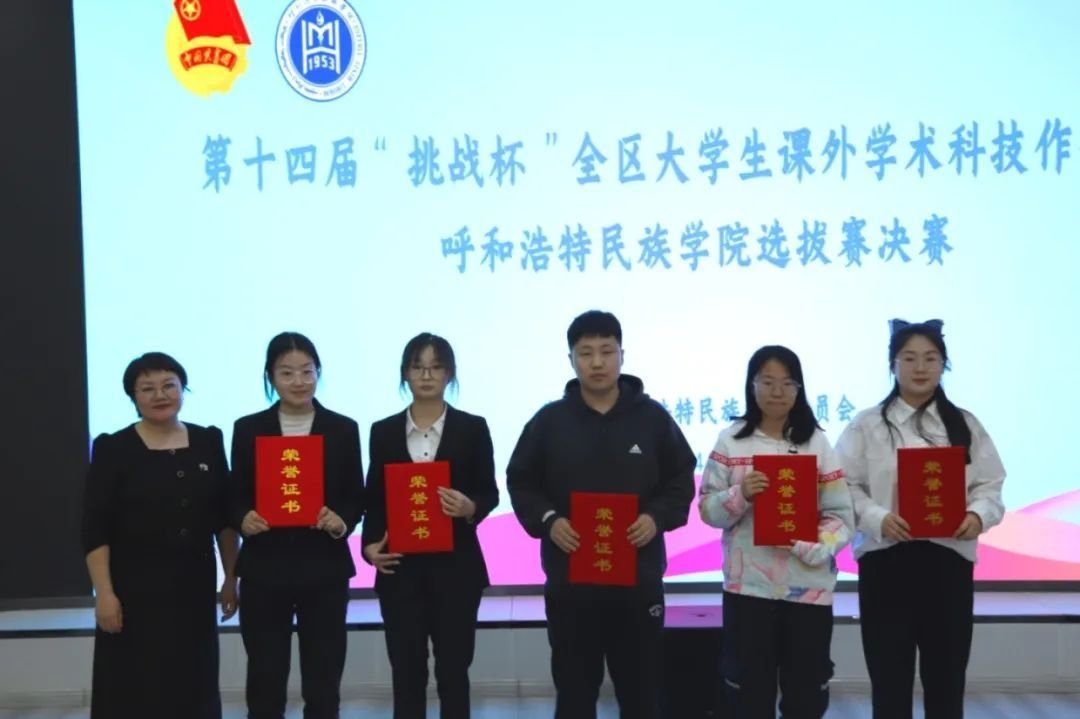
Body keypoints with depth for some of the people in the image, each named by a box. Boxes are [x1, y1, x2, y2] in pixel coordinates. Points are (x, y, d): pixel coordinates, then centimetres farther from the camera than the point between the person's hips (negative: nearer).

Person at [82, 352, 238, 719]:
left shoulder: (208, 442, 6)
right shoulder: (113, 449, -4)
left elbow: (225, 517, 9)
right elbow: (94, 529, -7)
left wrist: (231, 578, 7)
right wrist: (104, 593, -13)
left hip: (194, 585, 3)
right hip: (135, 587, -3)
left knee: (194, 687, 9)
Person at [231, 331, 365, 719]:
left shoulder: (343, 429, 3)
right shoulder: (248, 429, 4)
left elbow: (356, 498, 5)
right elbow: (235, 497, 5)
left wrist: (341, 522, -16)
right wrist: (244, 519, -16)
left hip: (324, 569, 0)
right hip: (264, 569, 0)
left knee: (323, 683, 6)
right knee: (265, 681, 6)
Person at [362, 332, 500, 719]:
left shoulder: (472, 428, 2)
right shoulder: (383, 431, 6)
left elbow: (489, 492, 3)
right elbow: (375, 498, 8)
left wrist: (470, 508, -19)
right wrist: (370, 544, -8)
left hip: (455, 565, -1)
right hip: (401, 567, 1)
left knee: (453, 669, 5)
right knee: (406, 672, 5)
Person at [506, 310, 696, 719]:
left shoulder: (653, 417, 2)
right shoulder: (549, 421, 2)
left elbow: (681, 481, 7)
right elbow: (521, 483, 6)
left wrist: (657, 517, -11)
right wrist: (547, 520, -12)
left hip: (639, 581, 0)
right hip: (569, 581, 0)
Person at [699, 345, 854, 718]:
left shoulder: (816, 442, 4)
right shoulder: (731, 440, 4)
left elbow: (842, 516, 0)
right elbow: (708, 510, 2)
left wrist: (810, 547, -17)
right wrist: (740, 495, -16)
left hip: (809, 587, 1)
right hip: (748, 587, 0)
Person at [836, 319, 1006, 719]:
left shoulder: (965, 425, 11)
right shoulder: (867, 425, 4)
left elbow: (990, 485, 6)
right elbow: (846, 487, -2)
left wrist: (978, 515, -15)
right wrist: (878, 519, -20)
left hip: (948, 561, 2)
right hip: (886, 561, -2)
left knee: (946, 682, 8)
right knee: (890, 683, 5)